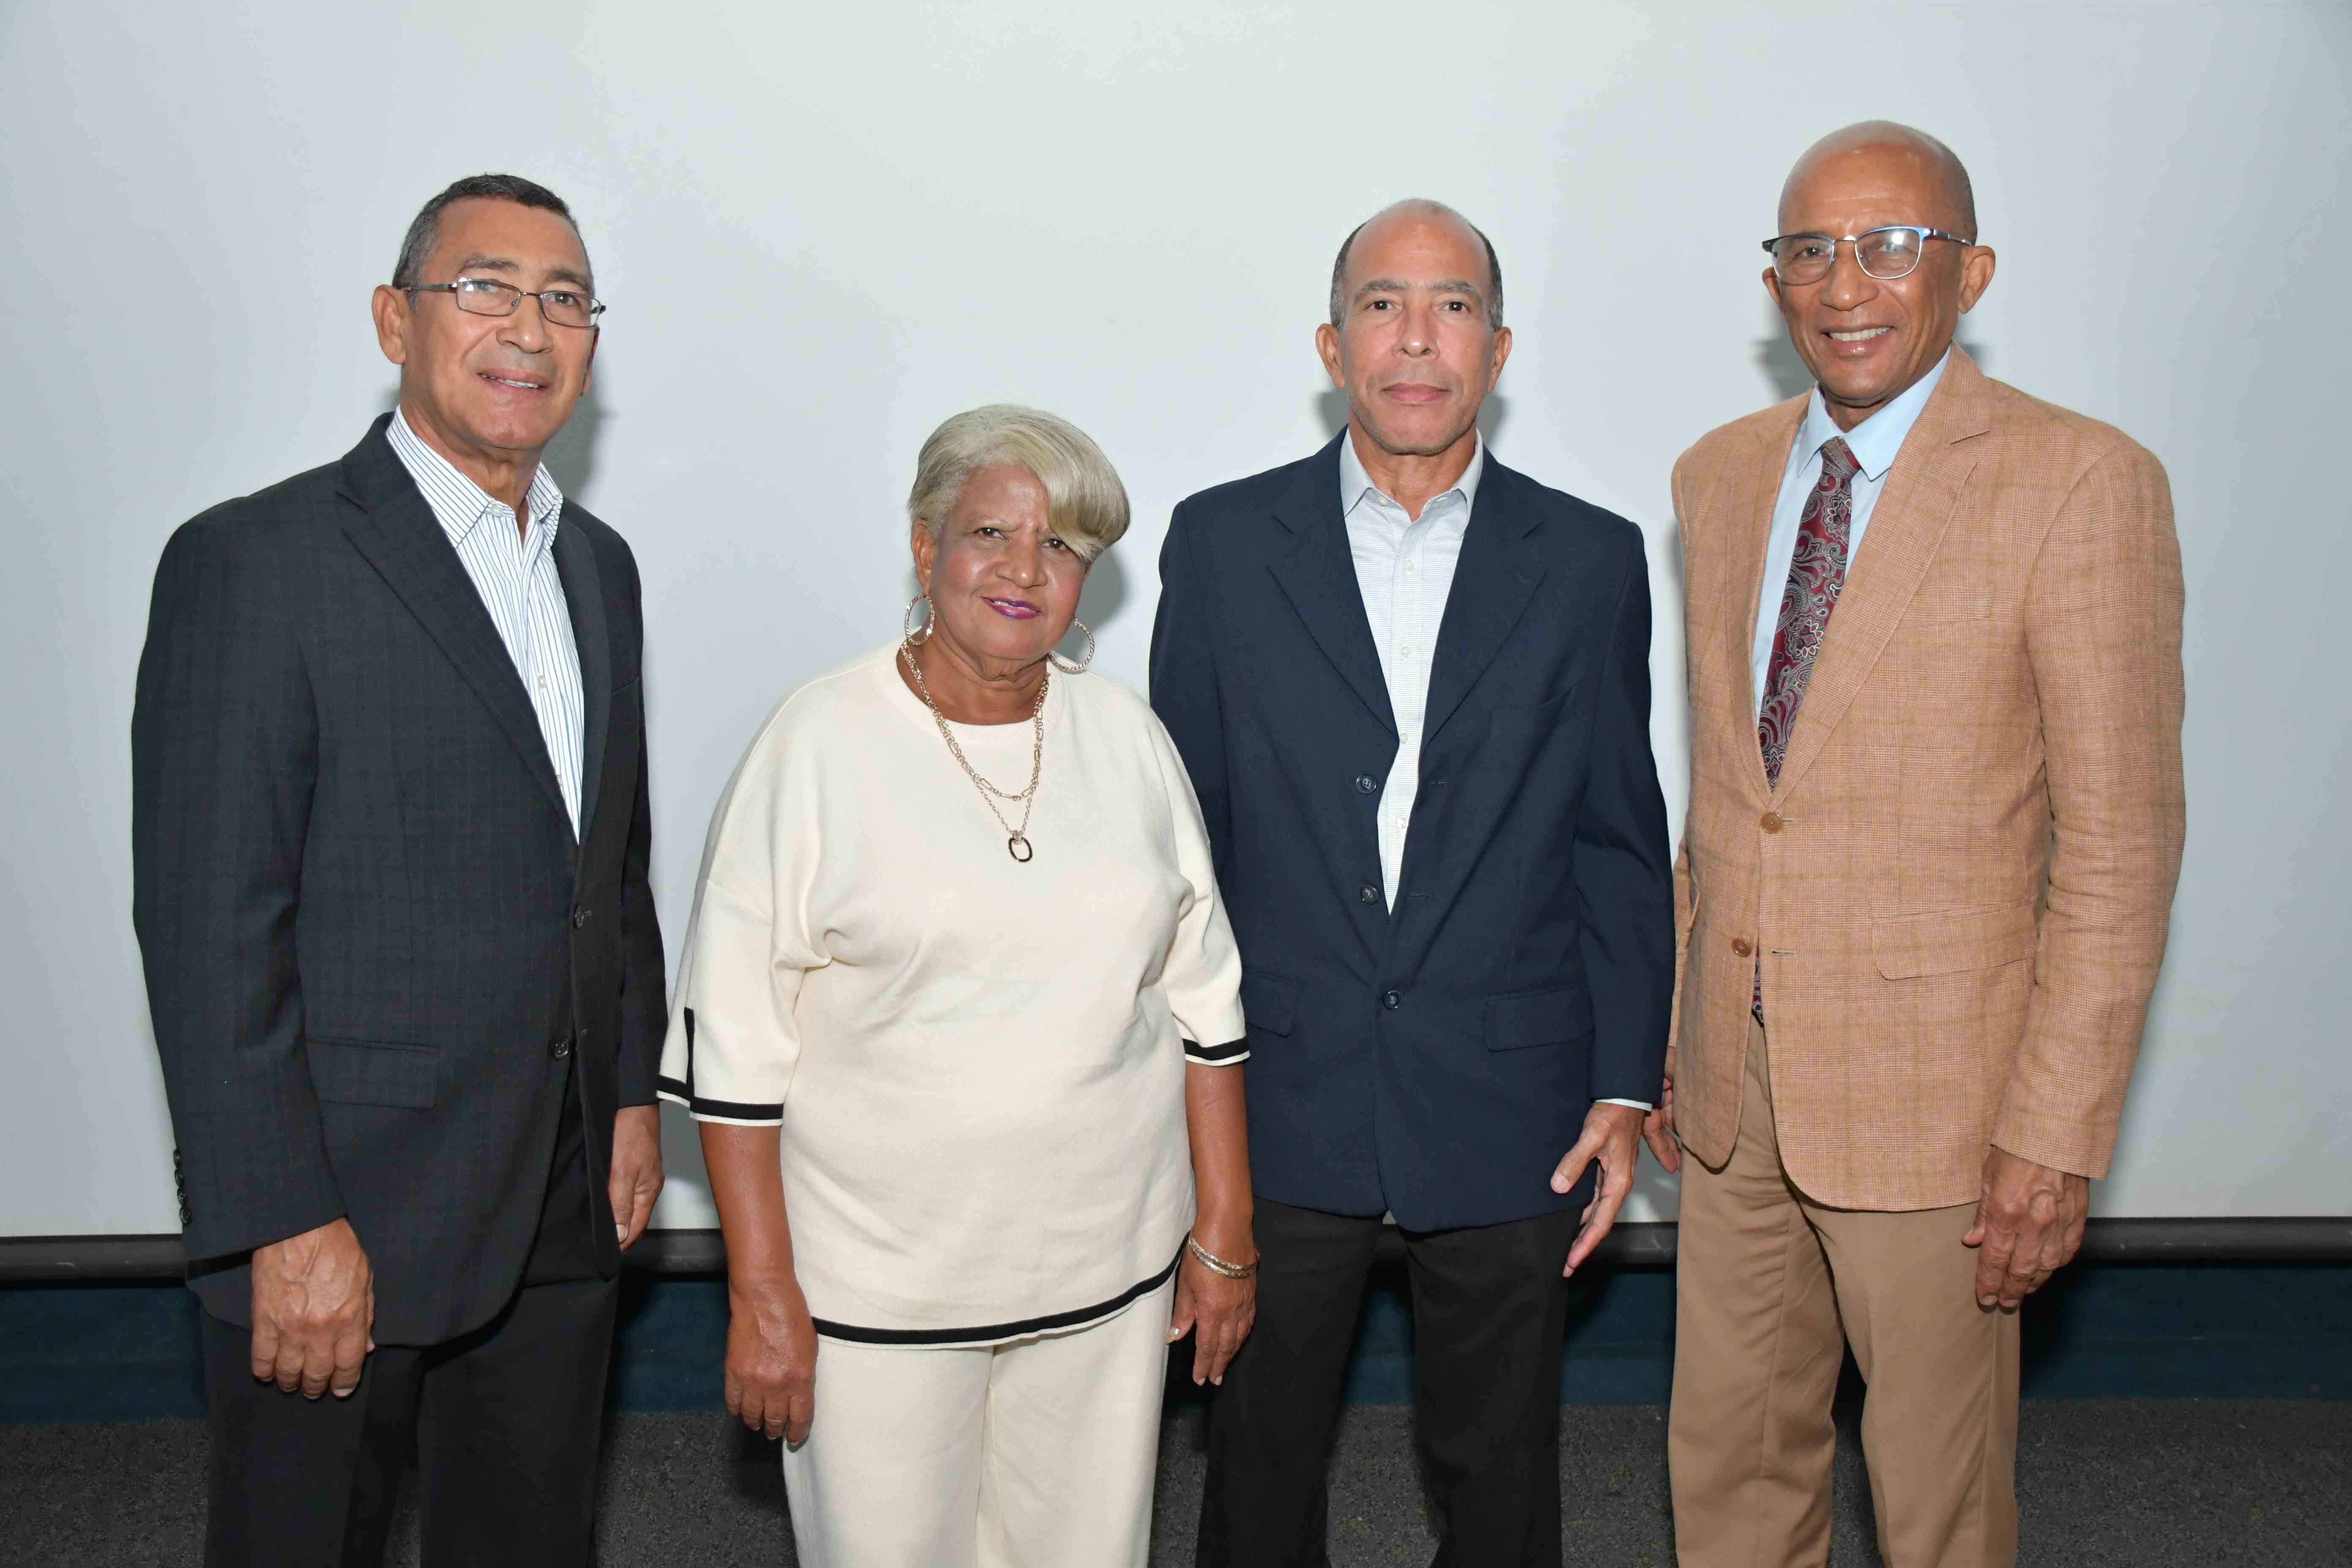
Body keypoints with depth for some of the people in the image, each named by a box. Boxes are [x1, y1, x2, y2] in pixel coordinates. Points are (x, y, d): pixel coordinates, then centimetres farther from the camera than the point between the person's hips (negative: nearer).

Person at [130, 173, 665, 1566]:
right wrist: (284, 1226, -17)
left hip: (568, 1204, 6)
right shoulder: (256, 561, -11)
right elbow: (209, 920, -15)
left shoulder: (601, 568, 11)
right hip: (349, 1204, -6)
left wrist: (633, 1090, 11)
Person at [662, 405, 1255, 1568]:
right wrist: (762, 1293, -9)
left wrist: (1225, 1234, 7)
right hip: (874, 1287, -3)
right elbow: (732, 1043, -8)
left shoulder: (1127, 736, 3)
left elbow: (1205, 1001, 8)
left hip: (1107, 1272, 4)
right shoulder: (820, 741, -9)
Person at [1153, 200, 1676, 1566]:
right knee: (1261, 1458, 17)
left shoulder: (1590, 560, 1)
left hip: (1508, 1111, 0)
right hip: (1279, 1097, 0)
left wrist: (1625, 1089, 0)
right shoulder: (1222, 542, 0)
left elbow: (1622, 846, 3)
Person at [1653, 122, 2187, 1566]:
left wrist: (2057, 1137, -15)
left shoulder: (2082, 483, -11)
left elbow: (2121, 844, -12)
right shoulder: (1721, 475, 7)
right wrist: (1671, 1029, 12)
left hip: (1929, 1089, -5)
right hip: (1735, 1080, 5)